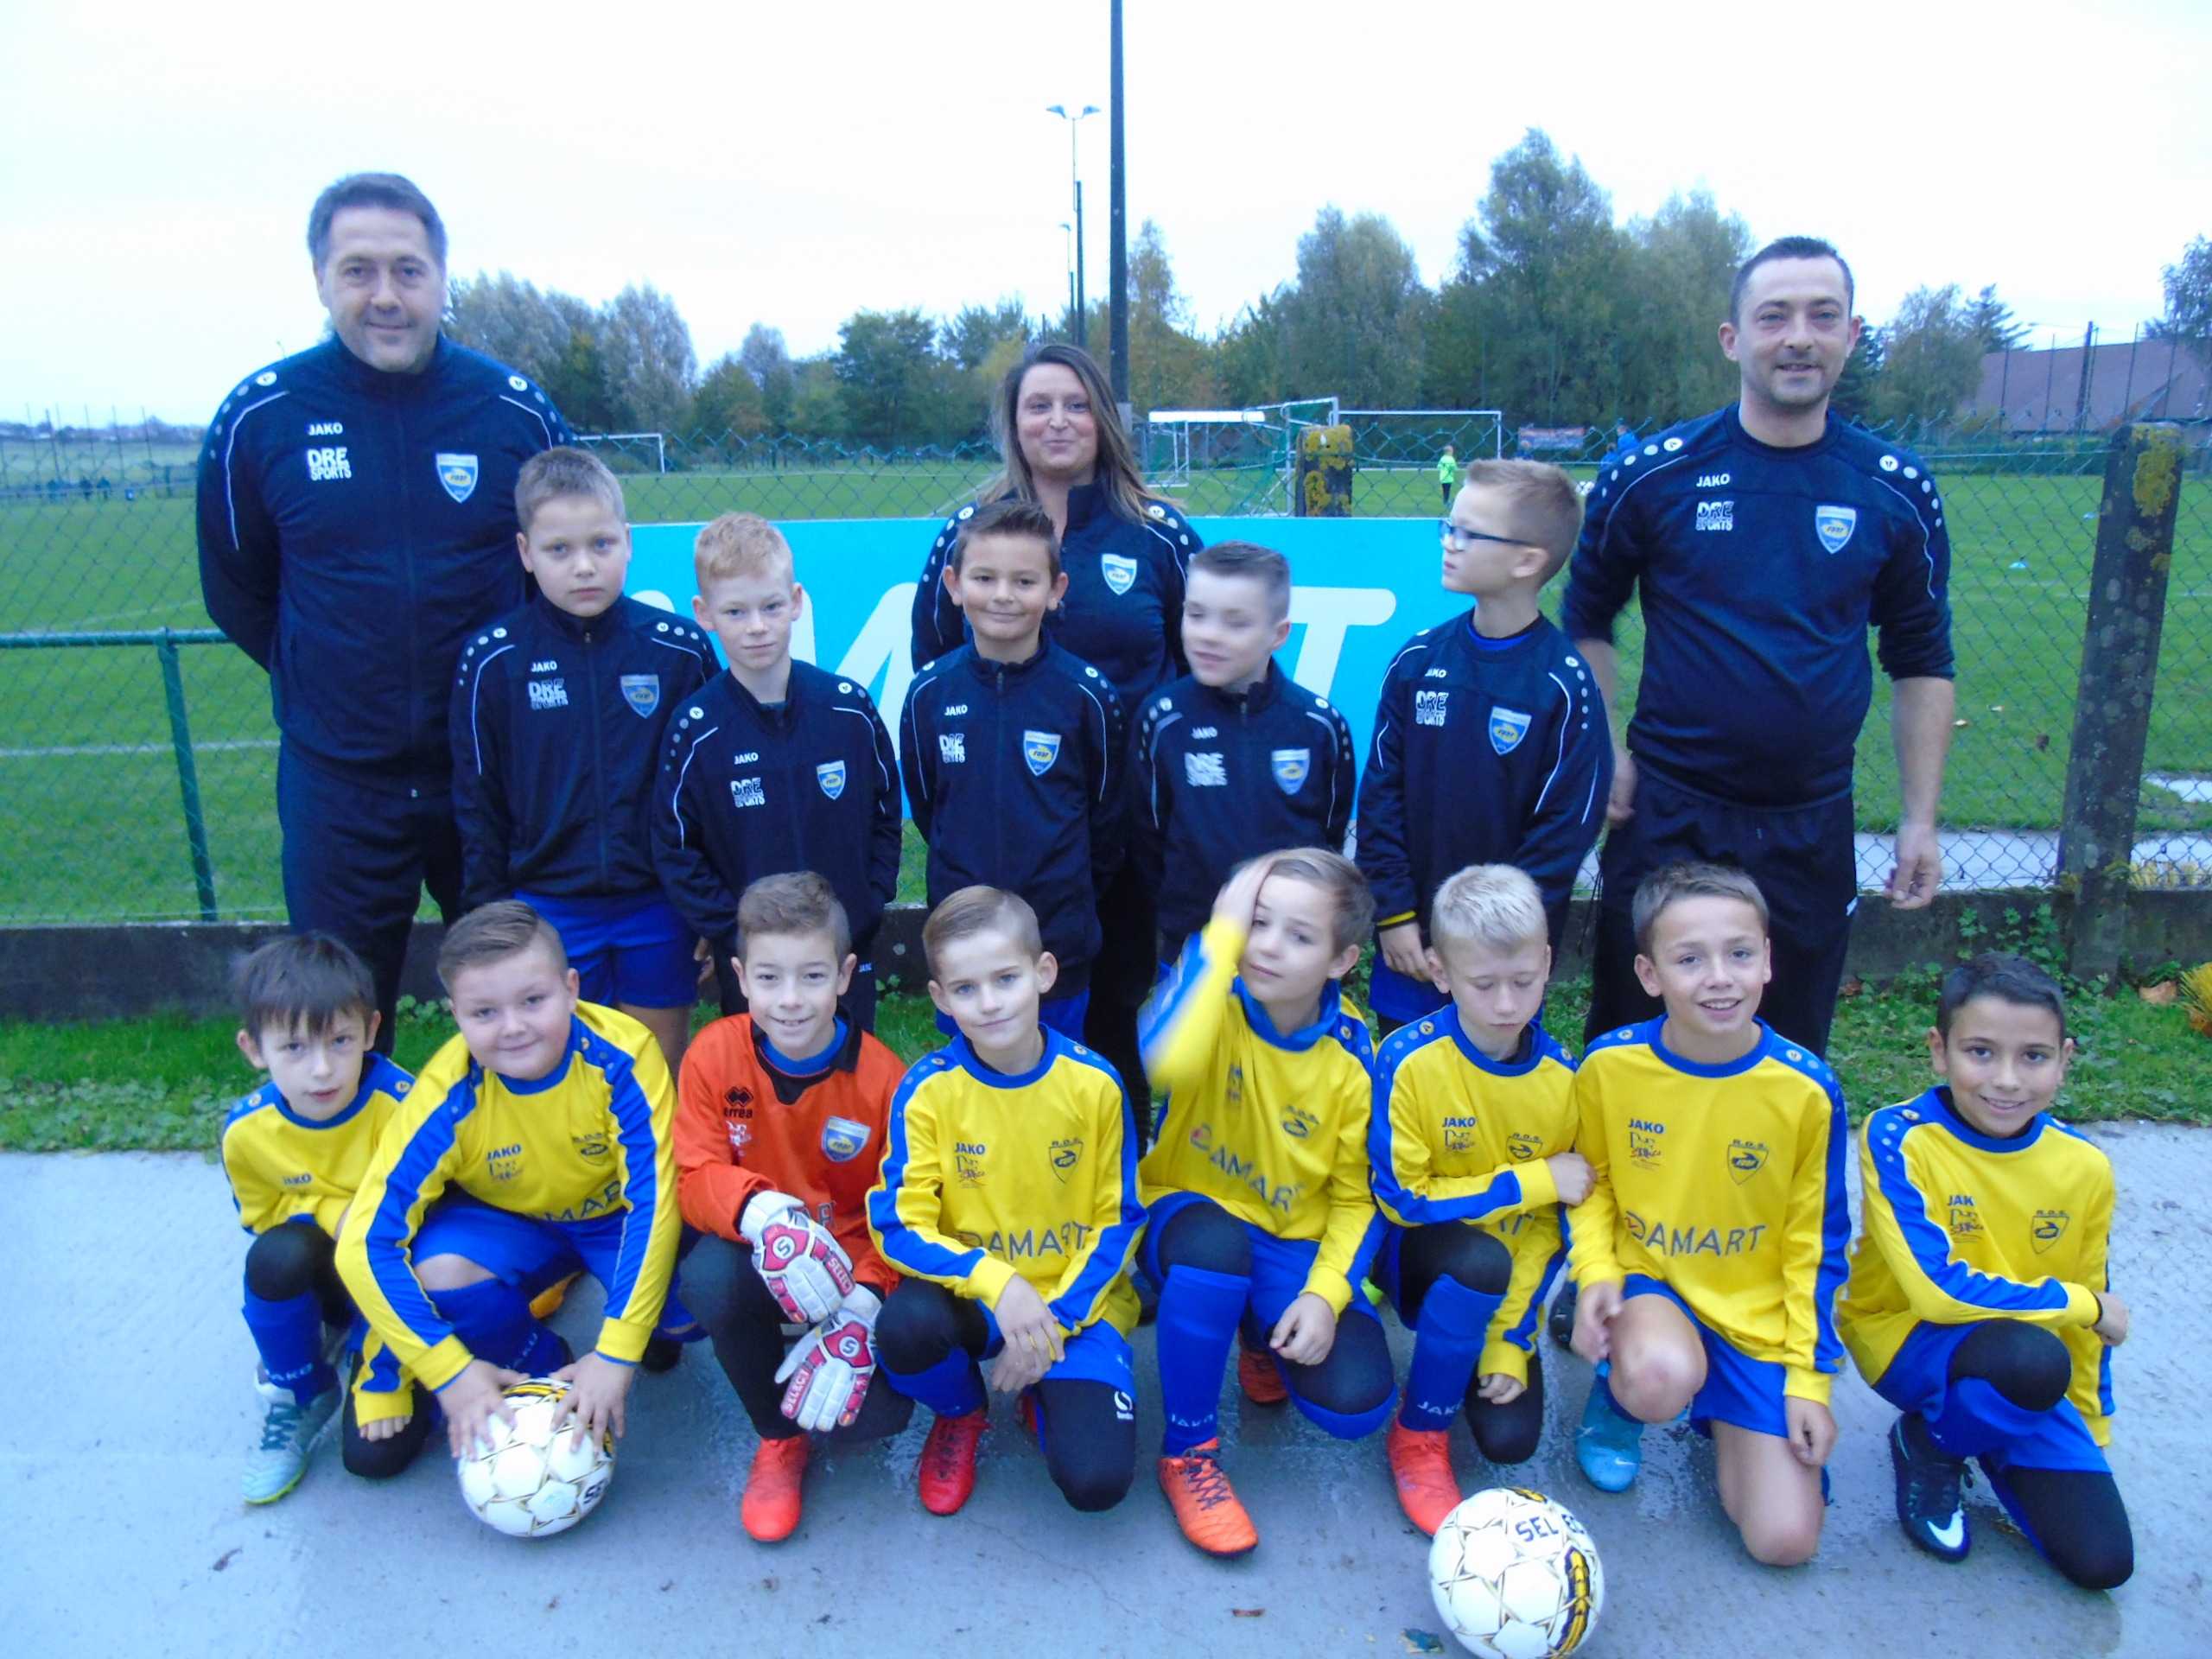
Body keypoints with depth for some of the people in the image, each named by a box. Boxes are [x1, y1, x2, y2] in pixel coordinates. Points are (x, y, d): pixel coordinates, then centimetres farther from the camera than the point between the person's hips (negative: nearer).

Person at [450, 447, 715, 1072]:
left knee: (664, 1074, 14)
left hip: (659, 905, 0)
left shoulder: (681, 650, -6)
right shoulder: (492, 660, -5)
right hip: (546, 912, 0)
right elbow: (476, 803, 2)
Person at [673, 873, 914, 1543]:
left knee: (871, 1414, -23)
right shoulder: (714, 1054, -13)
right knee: (709, 1275, -34)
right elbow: (696, 1179, -14)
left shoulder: (883, 1076, -18)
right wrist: (758, 1212, -38)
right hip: (759, 1258, 2)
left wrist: (863, 1304, -28)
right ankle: (777, 1436, -4)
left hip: (858, 1261, -1)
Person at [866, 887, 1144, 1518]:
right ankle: (960, 1412, 4)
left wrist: (1054, 1319, -14)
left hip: (1077, 1300, 0)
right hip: (971, 1294, 1)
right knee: (905, 1326, -34)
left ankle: (1043, 1392, 16)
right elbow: (899, 1226, -14)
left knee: (1096, 1479, -21)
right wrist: (995, 1281, -29)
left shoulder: (1093, 1082, -11)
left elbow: (1118, 1220, -3)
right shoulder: (928, 1089, -13)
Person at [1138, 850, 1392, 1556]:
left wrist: (1326, 1293, -17)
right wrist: (1224, 932, -35)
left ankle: (1263, 1338, 18)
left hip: (1296, 1242, 2)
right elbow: (1168, 1058, -43)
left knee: (1355, 1404, -19)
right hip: (1190, 1215, -2)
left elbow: (1356, 1197, -2)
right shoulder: (1210, 995, -17)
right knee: (1214, 1245, -39)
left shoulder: (1353, 1056, -10)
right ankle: (1187, 1452, -13)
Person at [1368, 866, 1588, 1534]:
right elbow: (1403, 1200, -20)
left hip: (1506, 1274, 3)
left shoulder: (1561, 1077, -11)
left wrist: (1509, 1341, -10)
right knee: (1479, 1260, -36)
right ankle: (1418, 1436, -11)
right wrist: (1533, 1181, -21)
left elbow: (1551, 1227, -4)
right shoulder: (1409, 1061, -23)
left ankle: (1479, 1350, 22)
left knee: (1511, 1439, -14)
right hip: (1416, 1254, -3)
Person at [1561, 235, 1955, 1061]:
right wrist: (1605, 753, -3)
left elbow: (1921, 660, 8)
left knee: (1791, 1055, 15)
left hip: (1812, 825, 2)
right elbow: (1587, 618, 7)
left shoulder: (1896, 488, -1)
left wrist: (1920, 818, 4)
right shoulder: (1653, 475, -6)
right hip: (1668, 814, -1)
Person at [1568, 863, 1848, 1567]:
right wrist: (1596, 1275, -14)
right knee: (1660, 1377, -36)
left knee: (1786, 1539, -6)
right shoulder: (1609, 1066, -14)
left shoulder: (1805, 1087, -15)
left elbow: (1816, 1243, -4)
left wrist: (1810, 1377, -3)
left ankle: (1723, 1415, 25)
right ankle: (1616, 1394, 2)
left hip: (1760, 1313, 1)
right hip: (1647, 1278, -1)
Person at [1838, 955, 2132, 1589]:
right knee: (2035, 1358, -35)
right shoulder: (1898, 1138, -23)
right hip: (1906, 1336, -4)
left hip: (2026, 1365, 5)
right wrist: (2083, 1304, -16)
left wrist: (2090, 1427, 15)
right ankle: (1928, 1443, -3)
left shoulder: (2084, 1167, -7)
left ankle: (1987, 1434, 21)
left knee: (2101, 1561, -6)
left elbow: (2092, 1311, 8)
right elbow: (1939, 1291, -27)